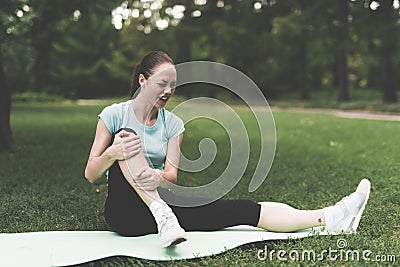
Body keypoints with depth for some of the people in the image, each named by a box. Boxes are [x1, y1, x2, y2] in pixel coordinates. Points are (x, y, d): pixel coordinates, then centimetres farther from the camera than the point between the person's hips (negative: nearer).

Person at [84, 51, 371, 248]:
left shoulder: (173, 124, 7)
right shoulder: (114, 114, -2)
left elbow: (172, 175, -3)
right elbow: (90, 174, -4)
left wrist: (158, 177, -28)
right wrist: (112, 153, -27)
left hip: (162, 201, 3)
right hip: (124, 212, -3)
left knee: (240, 209, -16)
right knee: (128, 139, -30)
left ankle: (330, 218, -19)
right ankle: (163, 217, -41)